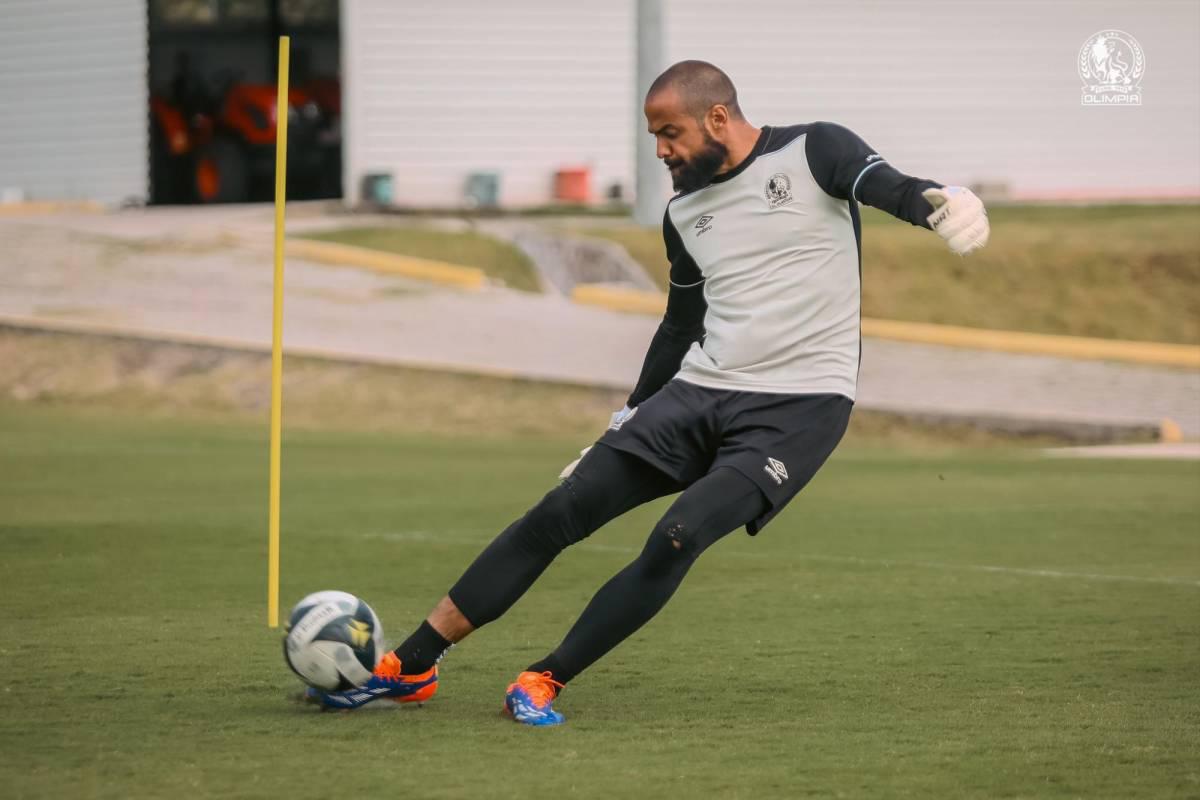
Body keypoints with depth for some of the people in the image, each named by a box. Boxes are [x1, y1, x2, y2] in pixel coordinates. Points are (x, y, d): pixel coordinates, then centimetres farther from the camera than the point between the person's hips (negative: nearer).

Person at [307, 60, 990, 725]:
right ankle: (410, 668, 1)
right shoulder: (684, 215, 15)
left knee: (677, 538, -25)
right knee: (561, 511, -5)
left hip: (800, 404, -6)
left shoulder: (813, 152, -4)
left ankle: (546, 681, -12)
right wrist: (627, 423, 28)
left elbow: (882, 183, -24)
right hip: (698, 393, 6)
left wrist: (933, 201, -47)